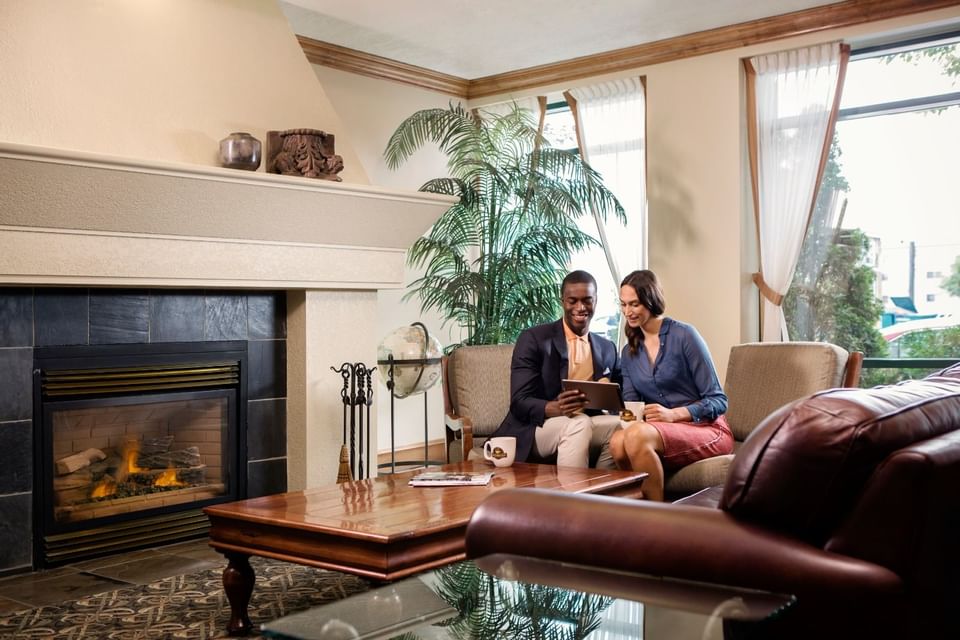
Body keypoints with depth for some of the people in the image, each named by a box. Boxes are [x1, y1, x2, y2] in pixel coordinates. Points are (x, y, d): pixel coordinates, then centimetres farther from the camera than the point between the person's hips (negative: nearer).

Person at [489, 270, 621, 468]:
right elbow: (519, 403, -9)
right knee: (579, 423, -33)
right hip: (533, 431, -4)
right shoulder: (533, 339, -2)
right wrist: (556, 408, -30)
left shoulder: (608, 349, 14)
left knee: (621, 426, -24)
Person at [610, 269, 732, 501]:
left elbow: (718, 401, -6)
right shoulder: (629, 352, 14)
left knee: (637, 436, -34)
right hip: (665, 432, 5)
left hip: (706, 430, -4)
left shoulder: (683, 335, -5)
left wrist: (673, 414, -21)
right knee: (618, 442, -30)